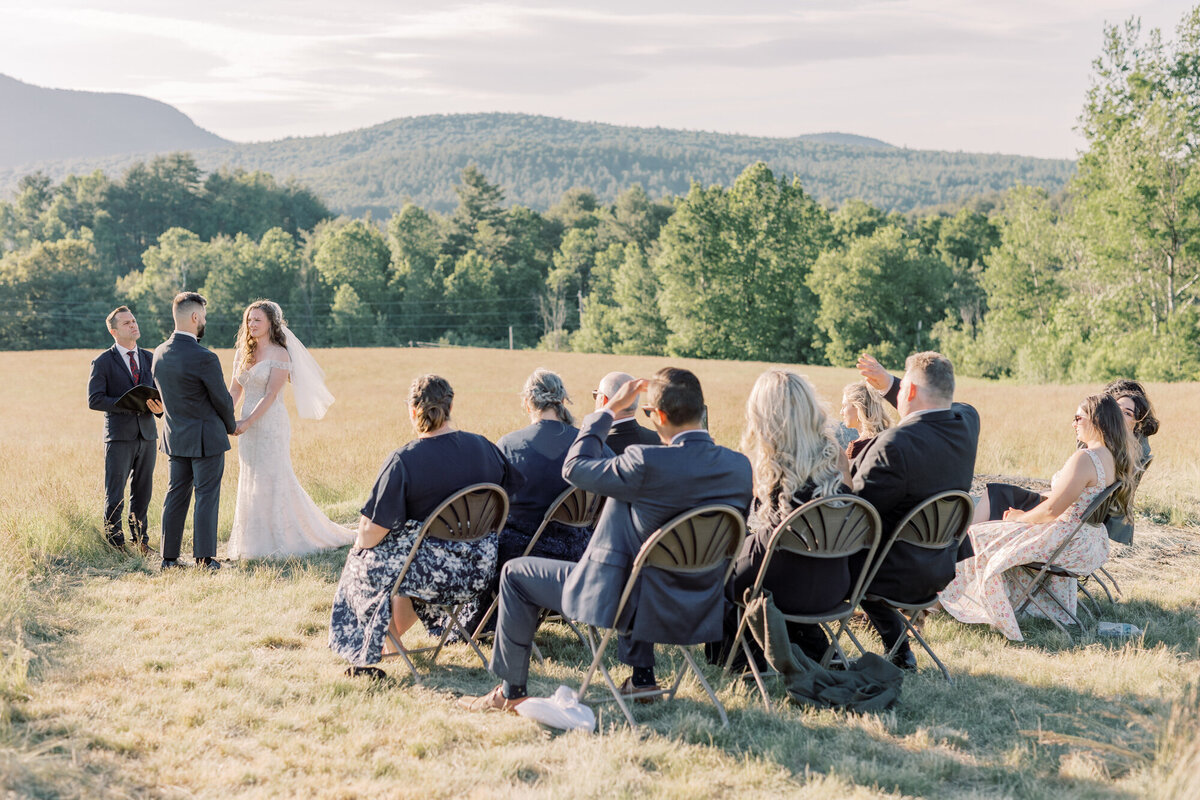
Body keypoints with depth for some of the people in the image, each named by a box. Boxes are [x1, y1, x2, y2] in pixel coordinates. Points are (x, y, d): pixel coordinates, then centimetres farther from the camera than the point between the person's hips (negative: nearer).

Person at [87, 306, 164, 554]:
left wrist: (159, 406, -7)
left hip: (147, 433, 5)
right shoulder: (103, 362, -2)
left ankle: (139, 540, 22)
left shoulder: (149, 357, 13)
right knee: (115, 495, -1)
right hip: (119, 435, -4)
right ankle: (114, 542, 9)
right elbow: (94, 400, -9)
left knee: (143, 492, 11)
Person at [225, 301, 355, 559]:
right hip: (248, 426, 7)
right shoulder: (243, 353, 10)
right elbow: (234, 390, 11)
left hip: (270, 423, -7)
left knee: (272, 478, -4)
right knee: (249, 480, 11)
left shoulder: (280, 355, -9)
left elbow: (271, 395, -16)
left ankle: (280, 539, 5)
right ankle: (254, 539, 21)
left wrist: (247, 422, -21)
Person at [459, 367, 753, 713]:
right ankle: (641, 675, 36)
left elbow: (574, 467, -11)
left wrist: (610, 409, -2)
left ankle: (510, 692, 25)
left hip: (619, 604, -6)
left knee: (515, 574, 15)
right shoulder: (740, 466, -9)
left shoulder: (647, 463, -26)